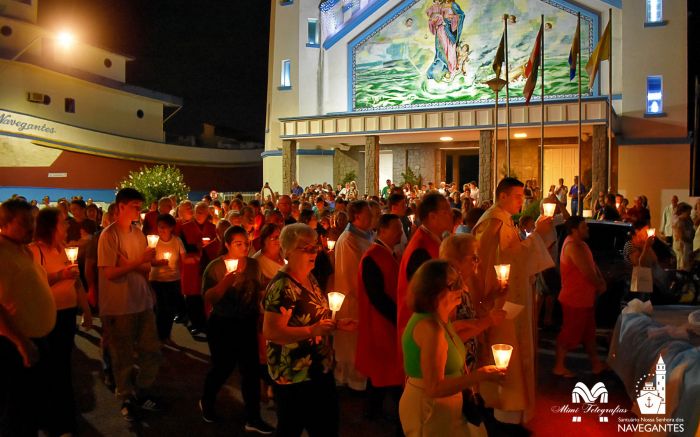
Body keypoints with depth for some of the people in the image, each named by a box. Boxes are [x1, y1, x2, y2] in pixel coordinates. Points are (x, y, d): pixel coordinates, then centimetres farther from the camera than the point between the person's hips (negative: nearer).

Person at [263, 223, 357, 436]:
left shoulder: (309, 278, 7)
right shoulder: (282, 287, -22)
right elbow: (271, 332, -27)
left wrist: (336, 324, 4)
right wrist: (311, 331, -34)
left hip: (319, 368, 9)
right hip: (294, 375, -9)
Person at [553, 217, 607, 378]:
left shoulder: (580, 244, 10)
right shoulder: (573, 246, -23)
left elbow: (593, 264, 12)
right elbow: (587, 272, -25)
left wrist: (601, 280, -4)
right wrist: (599, 285, -8)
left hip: (585, 298, 10)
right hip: (574, 299, -10)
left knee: (588, 332, 20)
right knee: (570, 333, 1)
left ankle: (596, 363, 33)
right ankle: (559, 366, 13)